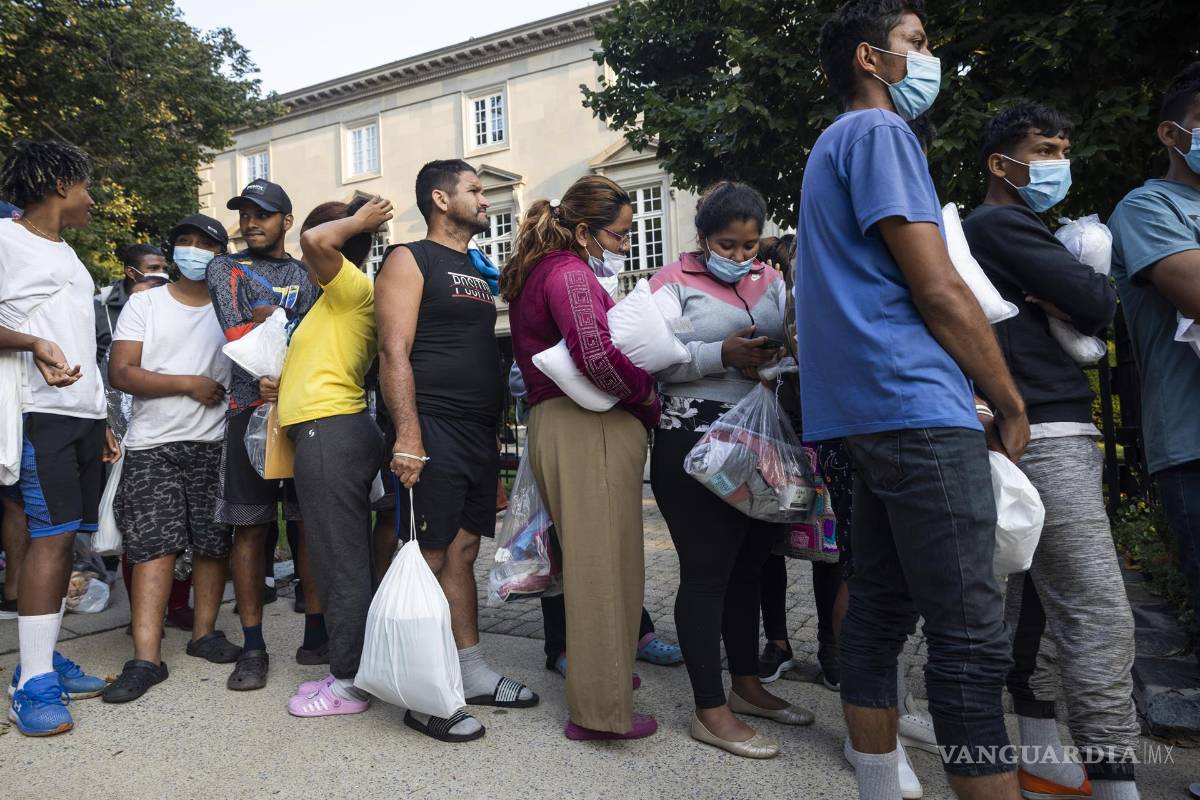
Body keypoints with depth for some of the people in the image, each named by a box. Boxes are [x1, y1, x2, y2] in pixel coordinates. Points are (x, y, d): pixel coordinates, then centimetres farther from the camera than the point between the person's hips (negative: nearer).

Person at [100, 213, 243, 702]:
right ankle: (146, 658, -3)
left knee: (213, 542, 6)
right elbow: (120, 373, -3)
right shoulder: (145, 304, 6)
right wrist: (189, 384, -9)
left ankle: (205, 632, 21)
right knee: (153, 546, -5)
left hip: (215, 443, 2)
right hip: (153, 445, -1)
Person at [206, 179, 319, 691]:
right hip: (251, 408, -1)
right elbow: (237, 337, -2)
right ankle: (253, 646, 5)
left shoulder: (308, 274, 18)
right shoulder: (225, 268, 14)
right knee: (249, 527, -1)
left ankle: (315, 633, 10)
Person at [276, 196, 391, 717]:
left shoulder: (355, 288, -8)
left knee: (340, 562, -4)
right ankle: (349, 670, 24)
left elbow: (315, 240, -26)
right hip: (333, 430, 10)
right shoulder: (338, 299, 21)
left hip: (329, 432, -10)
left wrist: (357, 221, -9)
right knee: (347, 560, 14)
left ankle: (349, 684, 4)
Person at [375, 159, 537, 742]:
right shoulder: (410, 260, -3)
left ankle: (475, 675, 23)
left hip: (479, 433, 8)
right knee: (429, 559, -3)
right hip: (433, 432, -8)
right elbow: (394, 352, -13)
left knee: (463, 552, 13)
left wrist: (495, 426, 15)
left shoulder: (479, 271, 21)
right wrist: (408, 435, -22)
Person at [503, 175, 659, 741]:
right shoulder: (569, 273, -10)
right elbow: (595, 354, -25)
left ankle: (600, 675, 32)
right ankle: (601, 709, 2)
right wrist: (648, 399, -8)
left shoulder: (537, 273, 21)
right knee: (605, 564, -5)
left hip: (553, 424, 10)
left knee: (587, 560, 18)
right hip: (591, 426, -10)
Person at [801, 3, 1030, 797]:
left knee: (881, 609, 13)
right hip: (917, 407, -10)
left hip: (870, 410, 10)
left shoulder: (837, 143, 24)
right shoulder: (880, 132, -6)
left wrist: (977, 396, 22)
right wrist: (1012, 403, -1)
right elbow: (938, 292, -14)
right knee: (973, 639, -7)